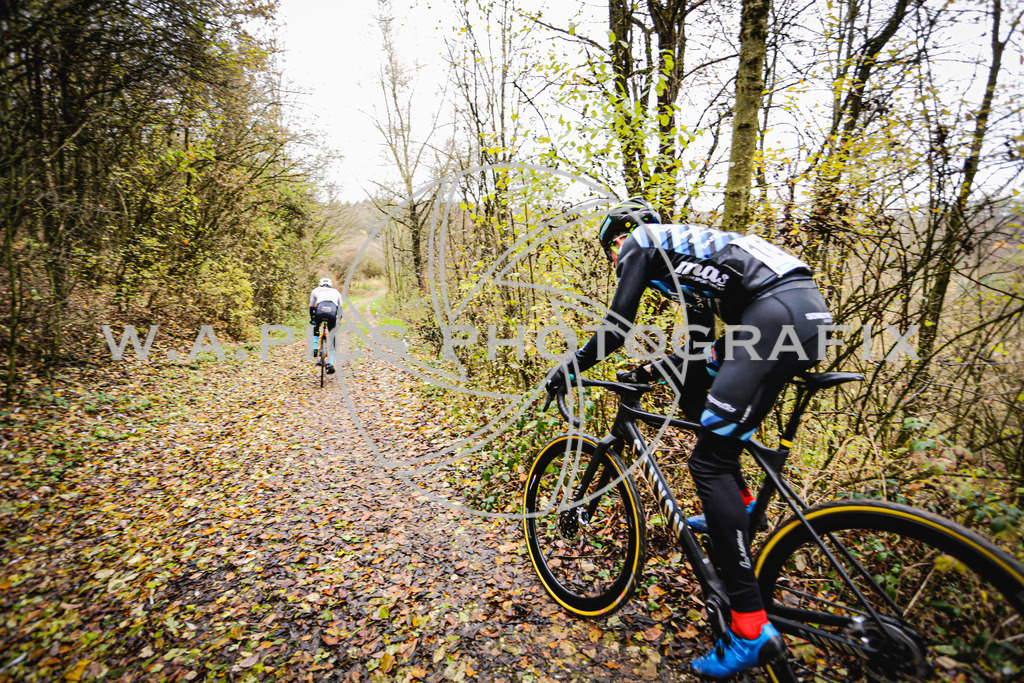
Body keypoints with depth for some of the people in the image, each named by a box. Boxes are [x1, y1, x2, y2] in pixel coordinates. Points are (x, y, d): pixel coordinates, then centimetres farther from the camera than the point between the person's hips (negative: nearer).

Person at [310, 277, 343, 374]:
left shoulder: (316, 290, 31)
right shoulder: (336, 292, 34)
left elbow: (311, 307, 37)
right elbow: (340, 309, 37)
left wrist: (312, 319, 49)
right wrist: (338, 322, 48)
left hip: (320, 311, 0)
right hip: (332, 313, 0)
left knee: (316, 329, 33)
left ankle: (315, 349, 15)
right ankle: (330, 363, 3)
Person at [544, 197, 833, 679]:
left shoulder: (638, 242, 9)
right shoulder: (680, 251, 32)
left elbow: (617, 328, -1)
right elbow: (699, 343, 31)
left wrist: (567, 370, 10)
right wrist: (650, 372, 32)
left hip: (777, 315, -10)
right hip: (809, 309, 10)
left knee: (708, 461, -7)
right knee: (689, 384, 25)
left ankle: (752, 629, -2)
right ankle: (737, 502, 30)